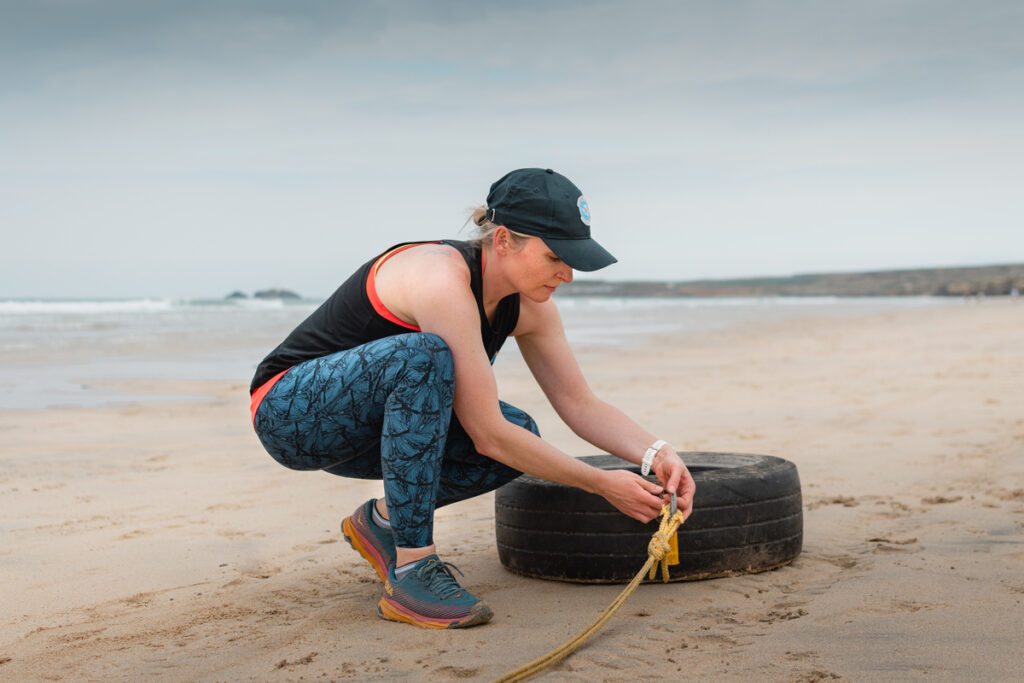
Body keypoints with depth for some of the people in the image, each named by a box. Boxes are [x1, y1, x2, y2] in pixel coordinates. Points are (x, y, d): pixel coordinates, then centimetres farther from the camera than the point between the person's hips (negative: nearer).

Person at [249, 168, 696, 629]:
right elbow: (487, 435, -31)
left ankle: (383, 520, 6)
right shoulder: (443, 280, -31)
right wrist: (602, 484, -24)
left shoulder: (527, 305, -6)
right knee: (424, 356, -36)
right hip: (289, 411, -8)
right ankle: (411, 571, -29)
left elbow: (580, 404, -2)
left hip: (372, 425, 8)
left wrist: (656, 453, -18)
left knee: (521, 437, -13)